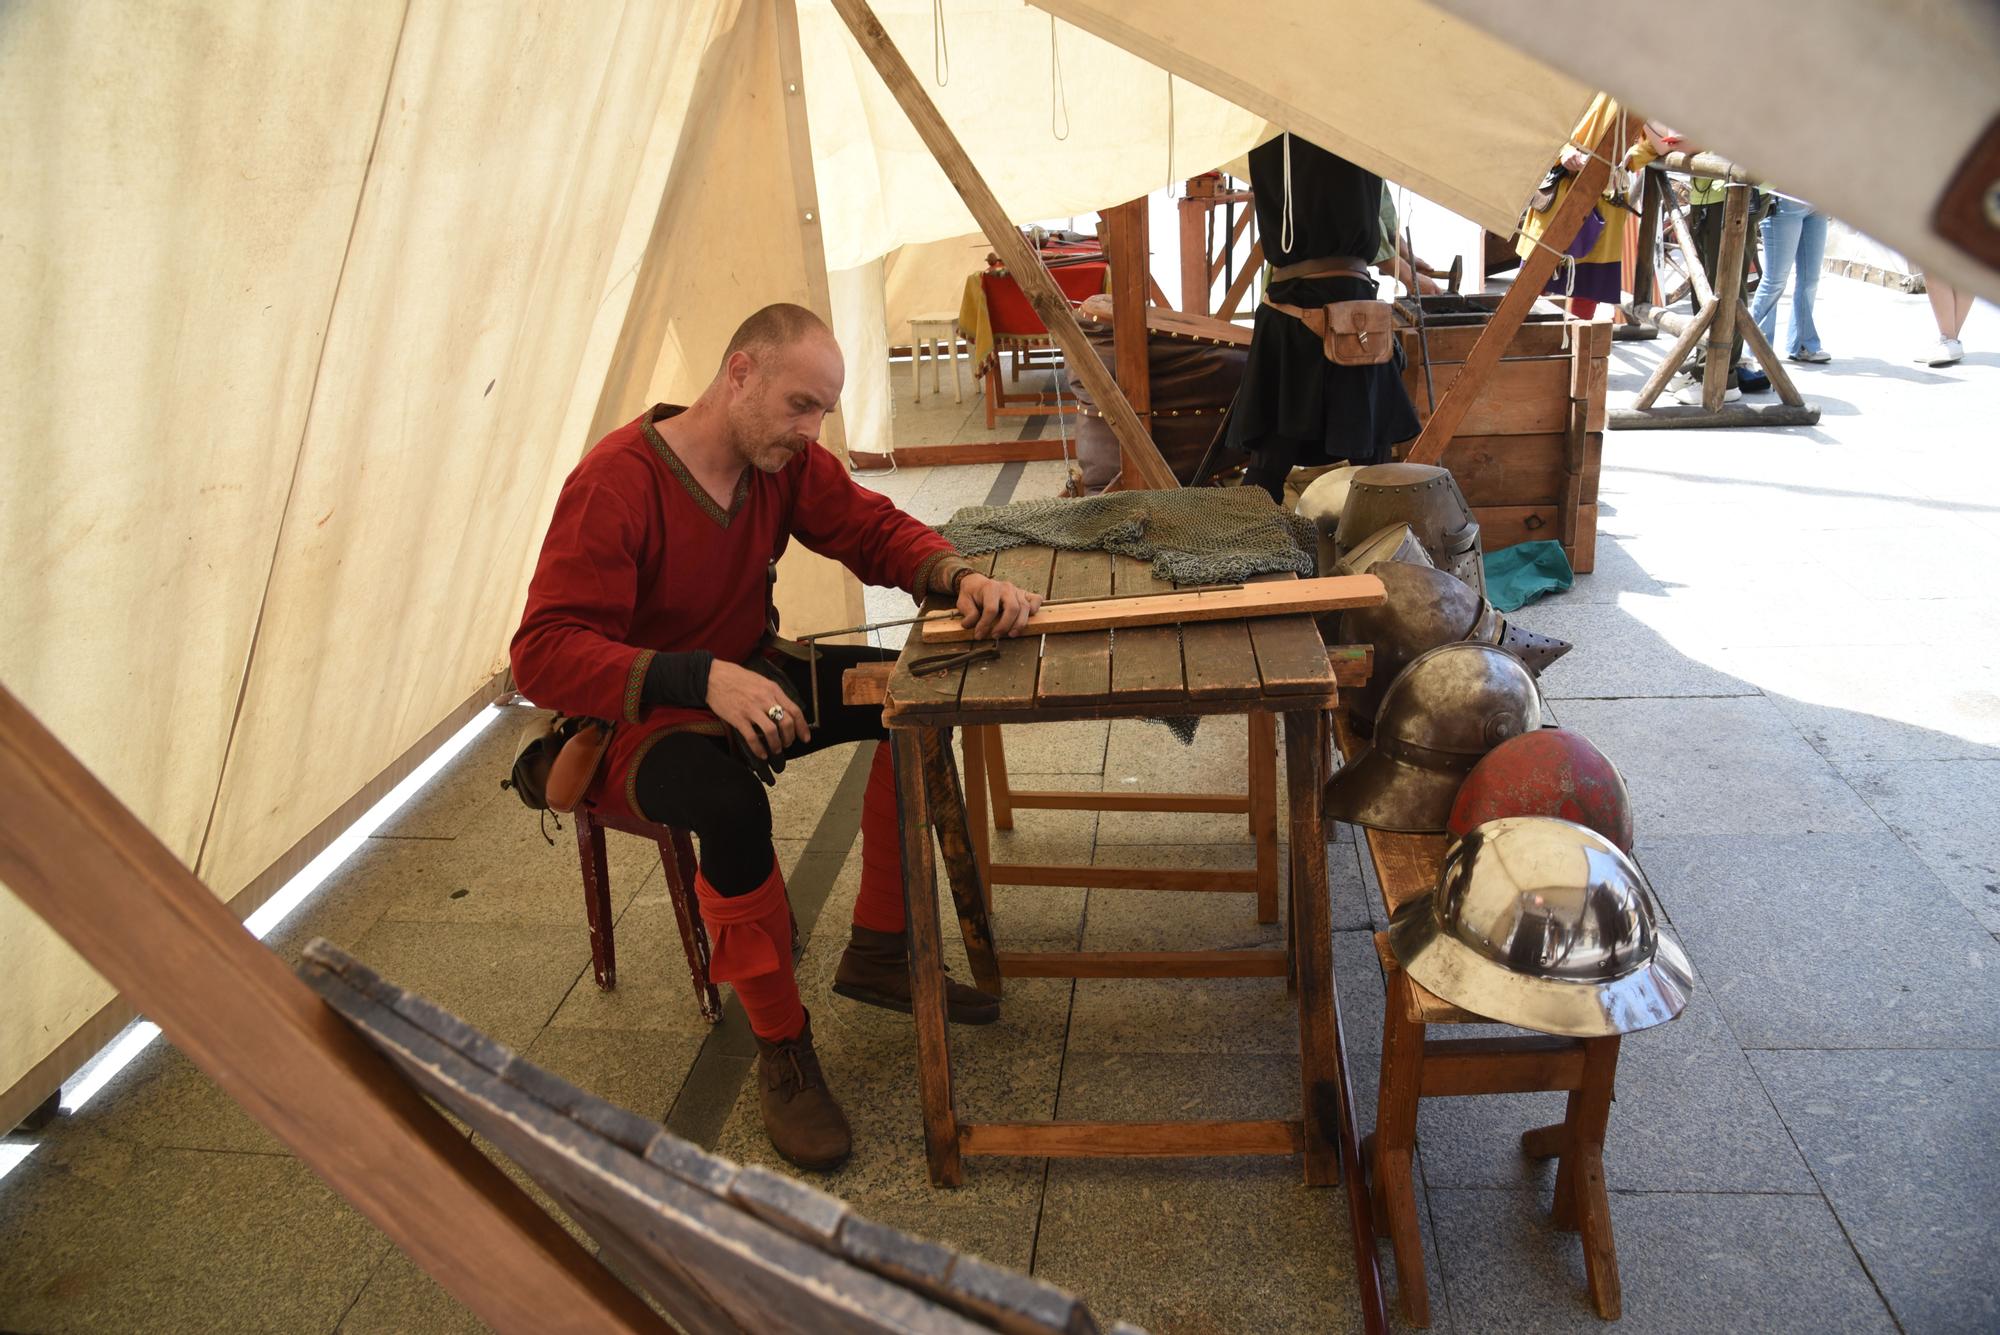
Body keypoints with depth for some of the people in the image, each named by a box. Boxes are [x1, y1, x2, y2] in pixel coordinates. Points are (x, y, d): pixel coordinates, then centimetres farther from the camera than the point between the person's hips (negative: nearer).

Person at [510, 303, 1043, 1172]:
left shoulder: (784, 458, -5)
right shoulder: (615, 484, -25)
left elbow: (876, 530, -1)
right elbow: (544, 653, -30)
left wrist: (962, 578, -24)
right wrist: (701, 679, -44)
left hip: (744, 683, 7)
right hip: (631, 719, -7)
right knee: (732, 805, -37)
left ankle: (877, 951, 3)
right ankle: (781, 1050, -14)